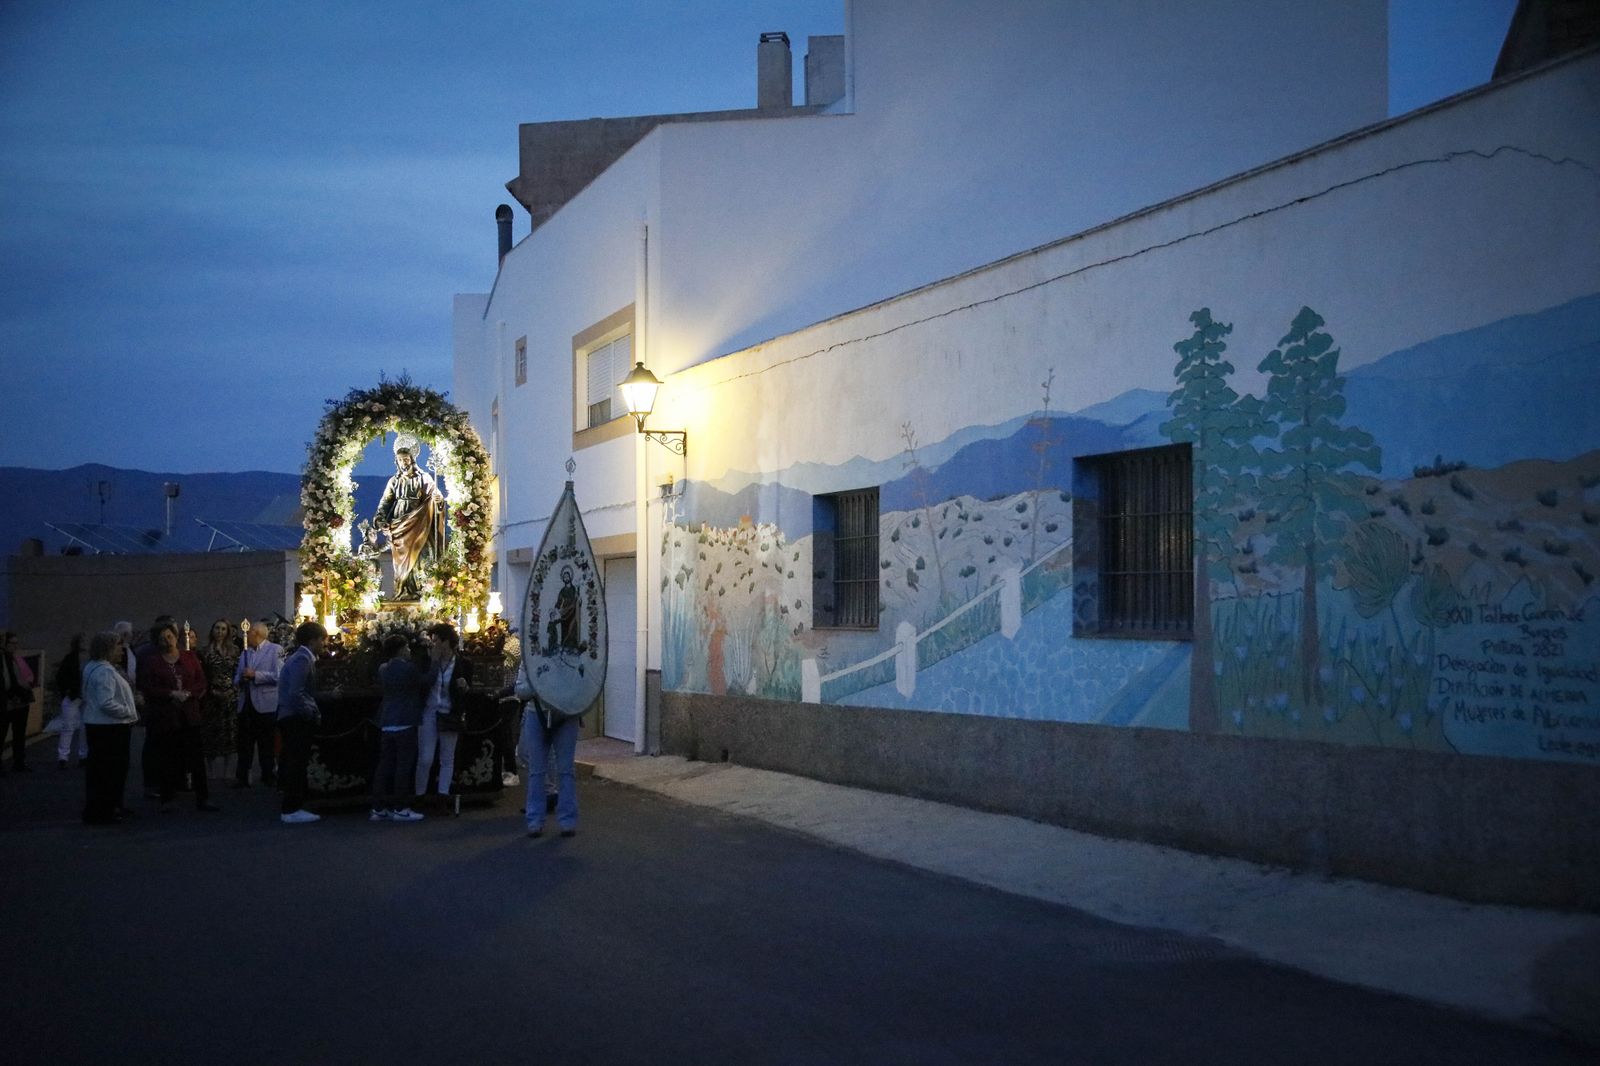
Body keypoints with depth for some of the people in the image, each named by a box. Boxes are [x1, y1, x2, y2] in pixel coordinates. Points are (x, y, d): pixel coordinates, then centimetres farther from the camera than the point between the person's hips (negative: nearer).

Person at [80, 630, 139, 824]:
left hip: (95, 725, 11)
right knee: (107, 771, -5)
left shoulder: (92, 668, 14)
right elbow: (106, 703, -27)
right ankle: (101, 812, -2)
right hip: (109, 728, -11)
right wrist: (130, 712, -15)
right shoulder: (105, 671, -19)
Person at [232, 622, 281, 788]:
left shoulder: (275, 650, -3)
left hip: (265, 705, -6)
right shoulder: (245, 652, 21)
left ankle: (269, 778, 8)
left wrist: (255, 675, -15)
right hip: (246, 704, 6)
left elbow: (278, 675, -14)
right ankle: (242, 778, 8)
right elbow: (238, 676, 23)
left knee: (267, 746, 1)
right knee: (244, 744, 5)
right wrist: (239, 681, 0)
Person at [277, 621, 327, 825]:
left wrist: (314, 710, 10)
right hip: (296, 720, -10)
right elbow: (295, 694, -24)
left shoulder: (302, 658, 15)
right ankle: (292, 810, -5)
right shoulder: (302, 660, -16)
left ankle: (292, 807, 17)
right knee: (297, 764, -7)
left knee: (295, 763, 12)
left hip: (294, 719, 10)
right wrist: (312, 713, -15)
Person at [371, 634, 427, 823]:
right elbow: (425, 684, -1)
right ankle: (400, 809, -3)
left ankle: (379, 807, 8)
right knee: (404, 765, -3)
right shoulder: (409, 668, -12)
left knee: (385, 764, 8)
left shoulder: (383, 669, 9)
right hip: (405, 722, -7)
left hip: (386, 722, 7)